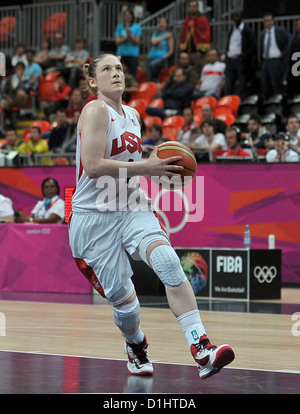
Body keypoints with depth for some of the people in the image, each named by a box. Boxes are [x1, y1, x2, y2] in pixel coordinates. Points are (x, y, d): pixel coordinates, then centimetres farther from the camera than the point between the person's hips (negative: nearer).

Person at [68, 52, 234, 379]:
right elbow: (94, 166, -22)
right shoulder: (95, 110, -10)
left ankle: (202, 350, -35)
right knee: (124, 300, -1)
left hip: (132, 208, 5)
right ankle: (136, 346, 35)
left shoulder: (132, 115, 12)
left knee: (168, 261, -25)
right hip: (94, 217, -5)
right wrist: (145, 167, -23)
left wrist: (159, 166, 7)